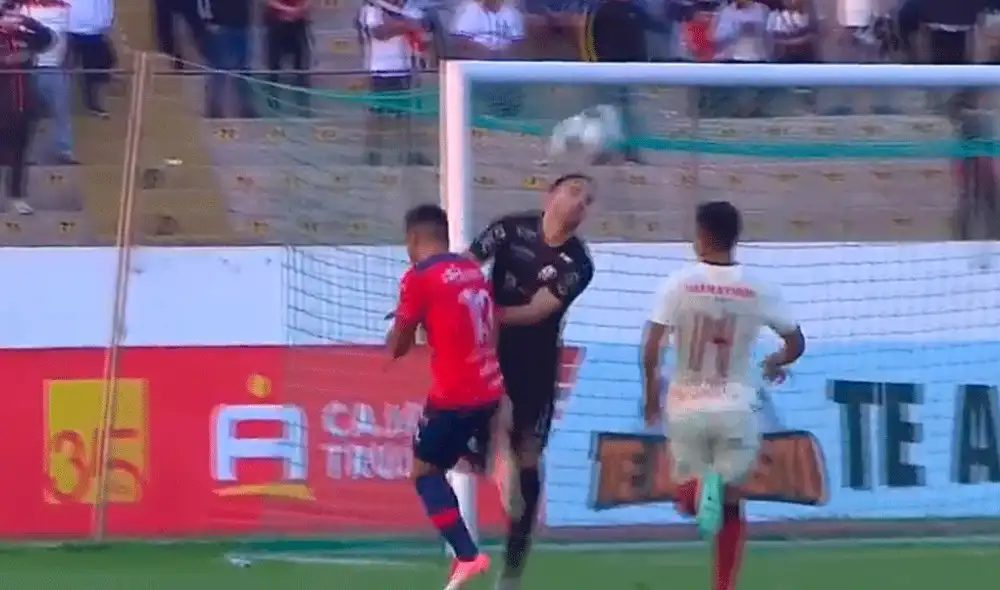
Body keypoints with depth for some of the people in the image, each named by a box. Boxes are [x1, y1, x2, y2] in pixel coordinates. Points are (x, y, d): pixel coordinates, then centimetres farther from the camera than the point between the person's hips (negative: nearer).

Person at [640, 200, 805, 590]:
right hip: (735, 408, 1)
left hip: (686, 407, -1)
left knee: (687, 501, 17)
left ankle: (698, 489, -20)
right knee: (731, 504, 15)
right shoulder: (758, 289, -4)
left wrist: (651, 395, 1)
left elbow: (651, 350, -14)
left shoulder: (679, 284, -9)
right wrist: (776, 363, 27)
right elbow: (796, 344, 5)